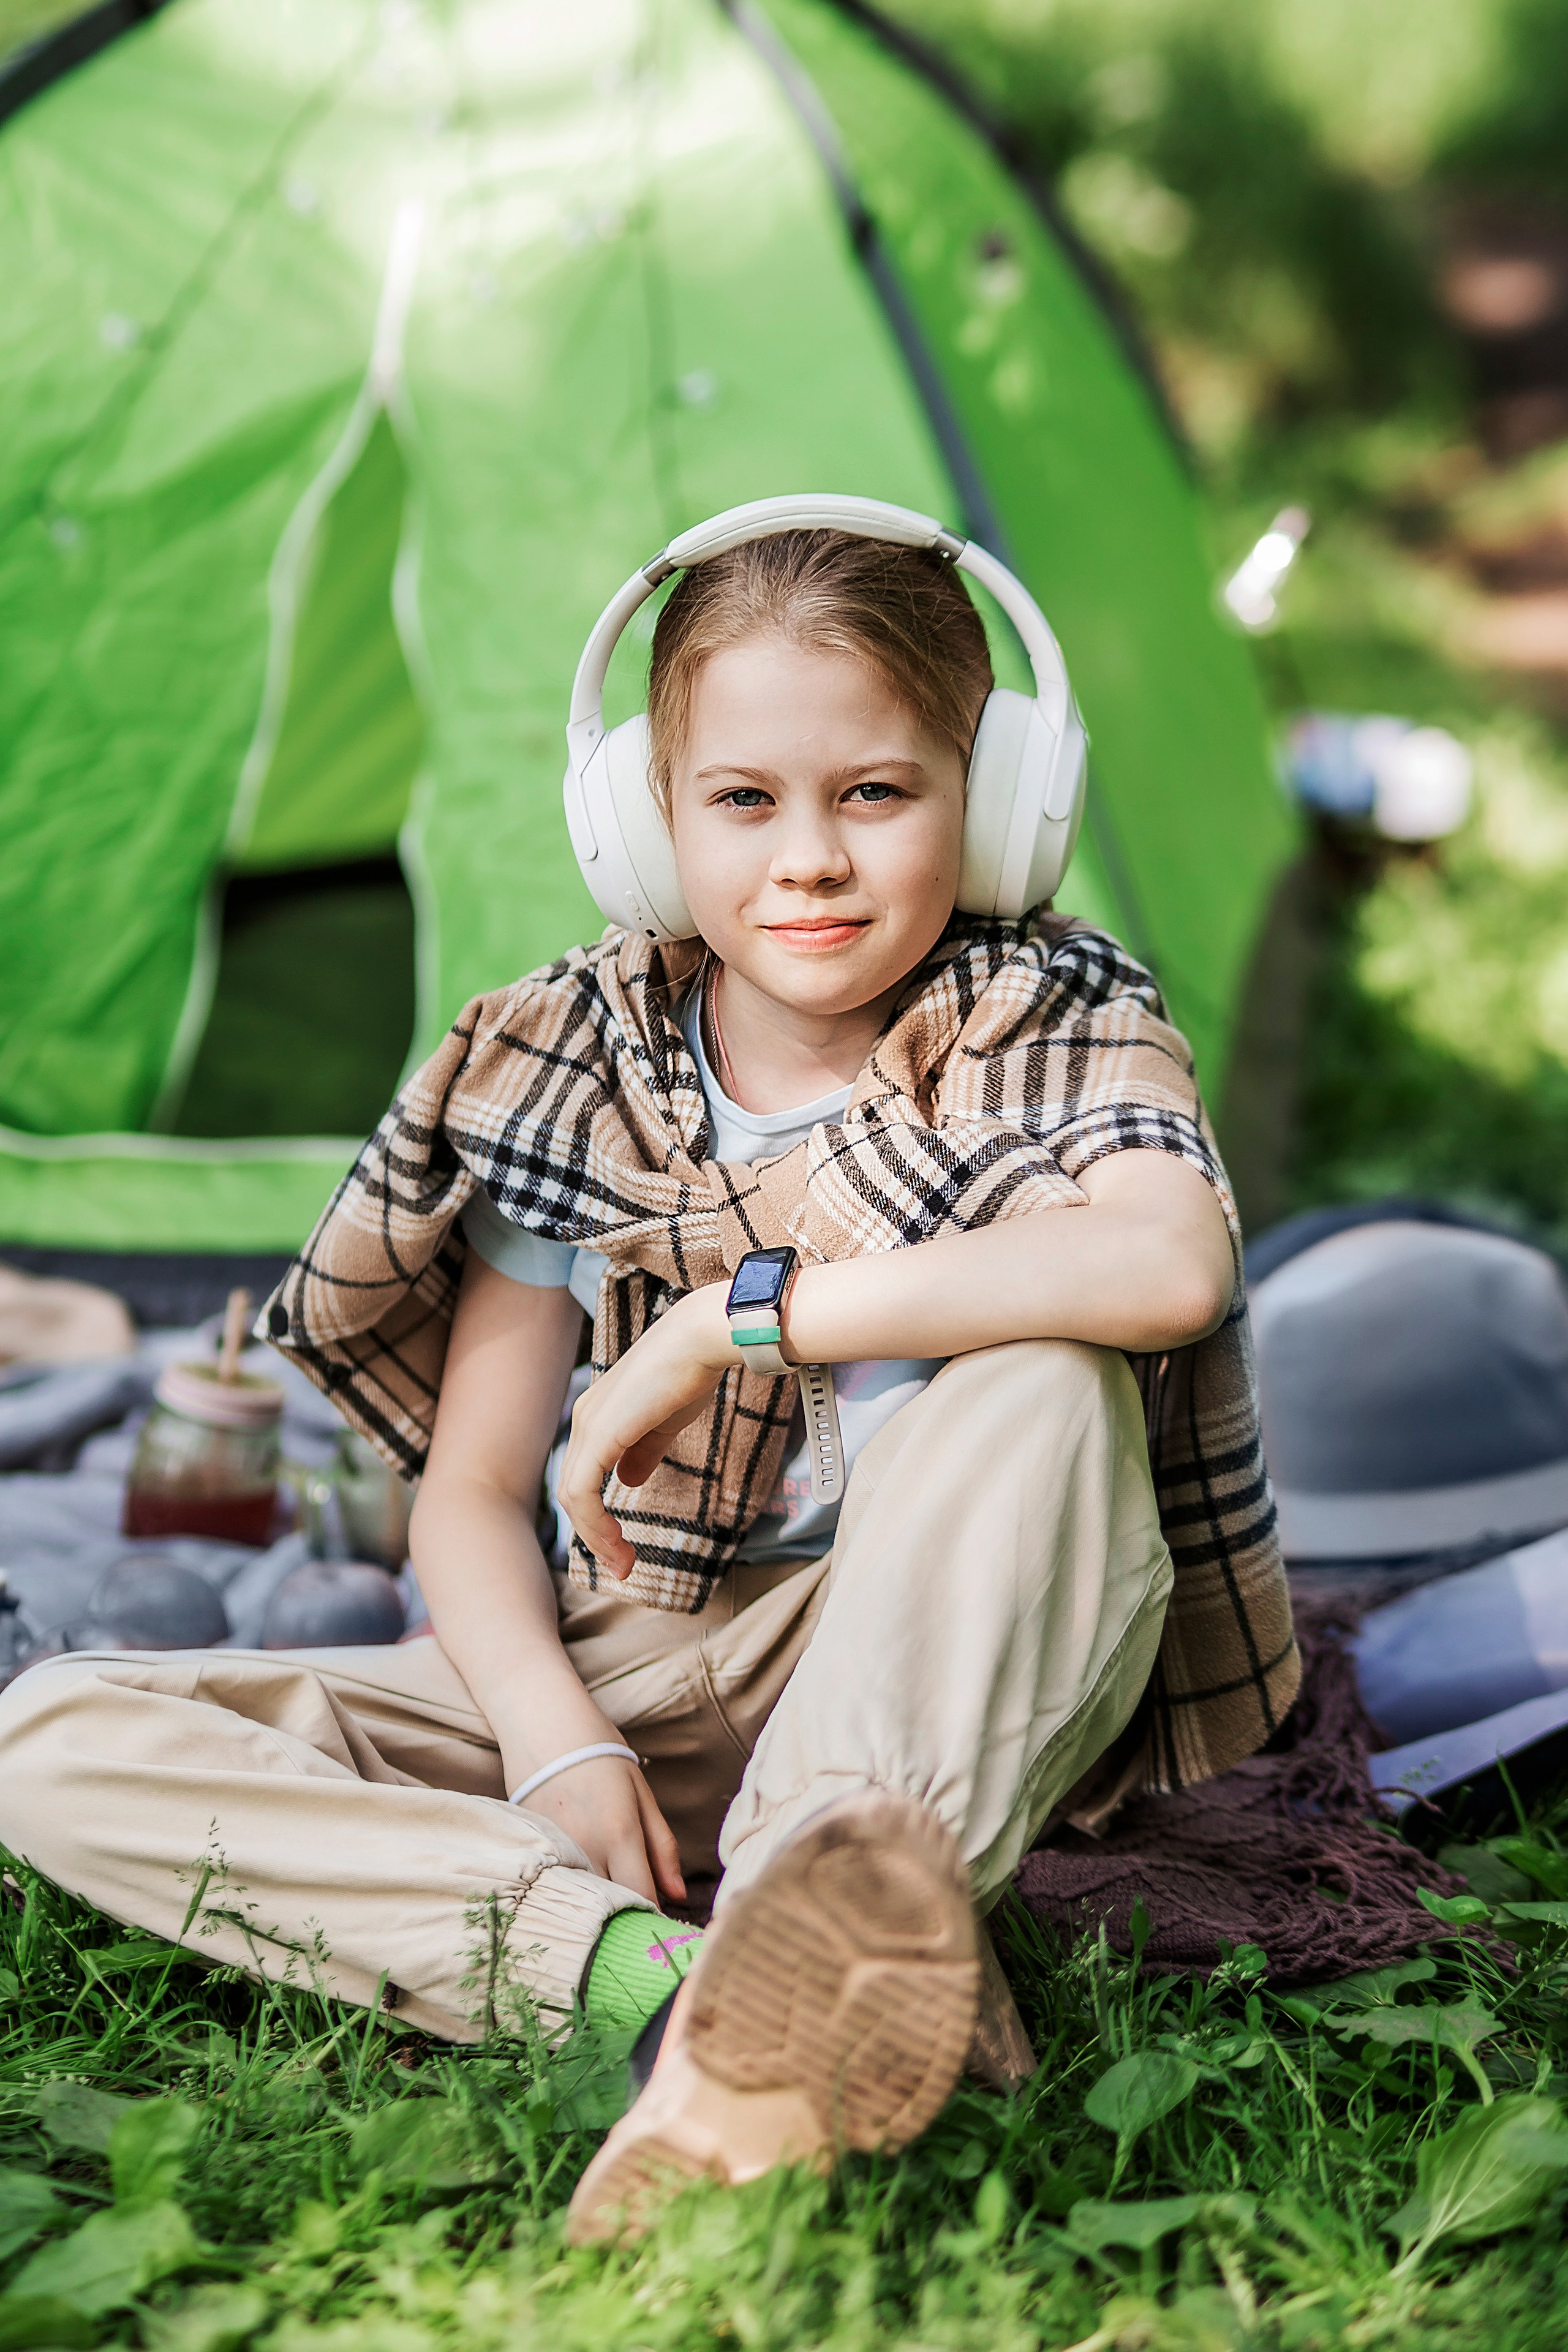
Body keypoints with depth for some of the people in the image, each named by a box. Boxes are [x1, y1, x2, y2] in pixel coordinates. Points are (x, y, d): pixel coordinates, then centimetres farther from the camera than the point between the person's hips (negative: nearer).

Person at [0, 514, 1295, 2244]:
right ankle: (655, 1975, -37)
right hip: (641, 1687, 3)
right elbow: (471, 1492, 3)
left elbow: (1172, 1264, -31)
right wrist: (558, 1746, -17)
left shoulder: (1049, 1026, -6)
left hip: (955, 1697, -3)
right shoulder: (574, 1082, 0)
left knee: (1046, 1384, -34)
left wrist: (735, 1316, -26)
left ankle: (762, 2016, -47)